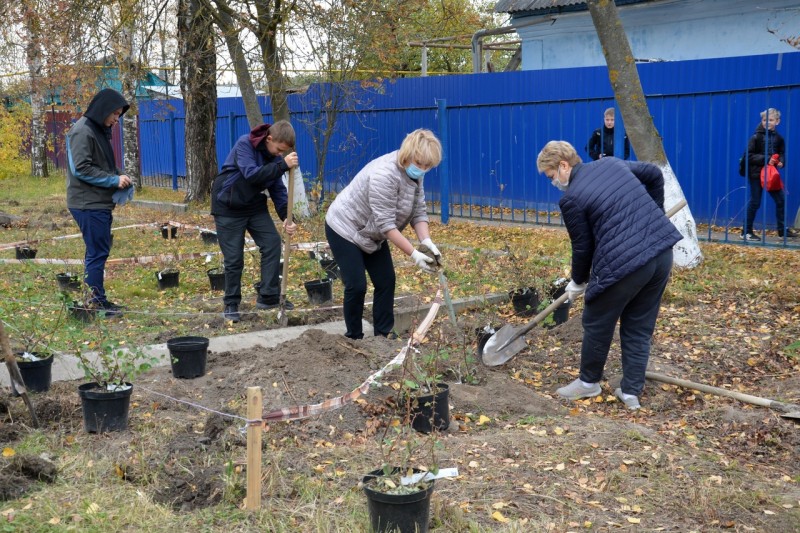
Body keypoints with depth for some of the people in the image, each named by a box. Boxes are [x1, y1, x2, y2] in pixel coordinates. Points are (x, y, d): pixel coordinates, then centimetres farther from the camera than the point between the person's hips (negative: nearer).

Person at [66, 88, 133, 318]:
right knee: (97, 253, -5)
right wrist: (114, 180, -17)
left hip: (100, 203, 10)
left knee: (99, 251, 14)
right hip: (89, 204, -10)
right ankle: (97, 303, 2)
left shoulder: (99, 130, 16)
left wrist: (118, 177, 4)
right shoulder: (82, 131, -13)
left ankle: (97, 300, 22)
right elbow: (81, 169, -19)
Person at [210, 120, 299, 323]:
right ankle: (231, 303, 13)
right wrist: (283, 165, -41)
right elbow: (251, 174, -34)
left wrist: (286, 217, -15)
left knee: (273, 243, -3)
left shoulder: (274, 157, -1)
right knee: (234, 258, -3)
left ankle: (269, 296, 7)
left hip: (255, 205, 6)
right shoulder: (244, 144, -21)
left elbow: (278, 189, -1)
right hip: (228, 207, -6)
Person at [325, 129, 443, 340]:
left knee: (386, 281, 4)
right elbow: (386, 223, -33)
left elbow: (418, 212, -6)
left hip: (370, 232, 8)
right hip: (345, 228, -8)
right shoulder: (385, 174, -34)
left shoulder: (414, 173, -7)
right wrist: (414, 254, -33)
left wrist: (427, 242, -23)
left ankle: (384, 334, 12)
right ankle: (354, 338, 8)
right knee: (356, 286, -8)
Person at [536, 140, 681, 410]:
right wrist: (653, 217, 32)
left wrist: (578, 282, 18)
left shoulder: (571, 199, -7)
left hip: (624, 264, -7)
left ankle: (589, 382, 33)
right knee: (639, 327, 18)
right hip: (662, 252, 8)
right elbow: (655, 174, 25)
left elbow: (582, 247, 1)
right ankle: (631, 392, 22)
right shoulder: (612, 163, 13)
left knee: (597, 324, 16)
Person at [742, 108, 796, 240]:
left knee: (781, 200, 6)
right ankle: (746, 232, 9)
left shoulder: (778, 138, 4)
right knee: (754, 202, 0)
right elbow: (749, 156, -13)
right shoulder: (756, 137, -10)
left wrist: (781, 161, -8)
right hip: (756, 174, -5)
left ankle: (782, 229, 18)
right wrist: (765, 159, -23)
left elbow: (782, 154, 15)